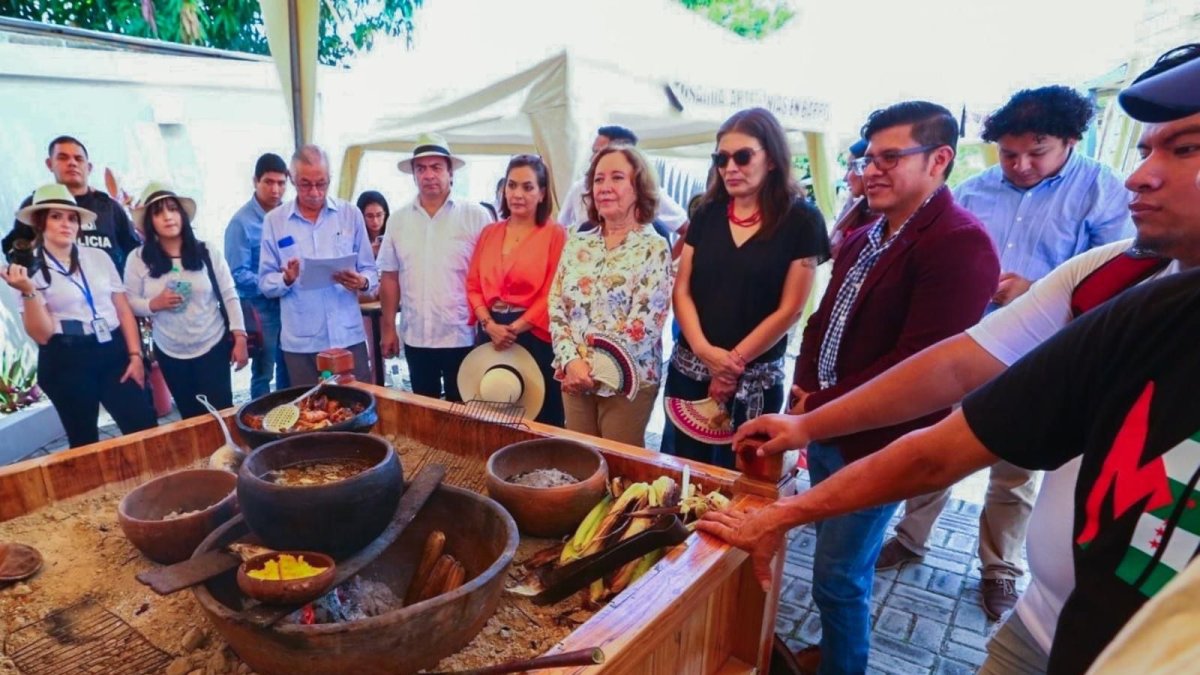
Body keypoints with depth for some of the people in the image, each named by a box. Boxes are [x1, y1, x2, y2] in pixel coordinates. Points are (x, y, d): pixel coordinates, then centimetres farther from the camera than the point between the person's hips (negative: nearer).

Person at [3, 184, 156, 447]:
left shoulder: (98, 257, 7)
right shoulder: (30, 270, -1)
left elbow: (124, 310, 8)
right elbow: (42, 335, -7)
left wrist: (135, 355, 1)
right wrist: (28, 291, -19)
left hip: (113, 351, 2)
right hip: (67, 362, -2)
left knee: (145, 429, -4)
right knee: (85, 442, 9)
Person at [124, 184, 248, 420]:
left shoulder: (206, 253, -4)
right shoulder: (138, 258, -3)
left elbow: (229, 297, -3)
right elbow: (128, 303, 1)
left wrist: (240, 338, -8)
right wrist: (154, 304, -20)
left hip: (213, 347, -1)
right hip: (170, 353, 1)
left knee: (221, 414, 0)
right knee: (191, 417, 10)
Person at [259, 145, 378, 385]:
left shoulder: (351, 214, 4)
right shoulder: (274, 220, 3)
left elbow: (370, 271, 6)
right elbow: (265, 282, 4)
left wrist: (362, 282, -16)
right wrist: (286, 280, -17)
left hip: (349, 336, 0)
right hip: (300, 342, 0)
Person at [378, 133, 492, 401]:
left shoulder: (475, 215, -5)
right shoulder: (399, 220, 6)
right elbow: (390, 277, 10)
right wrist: (389, 328, 9)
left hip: (462, 336, -3)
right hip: (416, 338, 3)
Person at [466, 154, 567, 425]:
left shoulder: (555, 234, -4)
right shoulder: (489, 233, 12)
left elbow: (552, 295, -10)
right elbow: (473, 285, 8)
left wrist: (515, 329, -14)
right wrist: (489, 324, -8)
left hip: (533, 336, -4)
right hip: (491, 334, 5)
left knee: (537, 420, 5)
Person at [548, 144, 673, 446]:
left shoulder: (653, 248, -7)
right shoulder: (576, 243, 7)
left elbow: (643, 324, -15)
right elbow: (556, 308, 4)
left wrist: (591, 367, -15)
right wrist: (571, 361, -11)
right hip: (574, 377, 5)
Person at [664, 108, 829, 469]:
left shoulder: (802, 221, -5)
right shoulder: (707, 213, 6)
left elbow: (789, 310, -7)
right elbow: (682, 290, 3)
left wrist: (735, 361, -9)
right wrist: (704, 349, -12)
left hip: (755, 380, -3)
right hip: (688, 370, 4)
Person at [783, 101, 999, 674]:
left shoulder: (961, 246, -19)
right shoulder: (863, 239, 11)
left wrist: (819, 407, -16)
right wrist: (805, 389, -1)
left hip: (873, 445, -8)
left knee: (839, 576, 5)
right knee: (842, 559, 22)